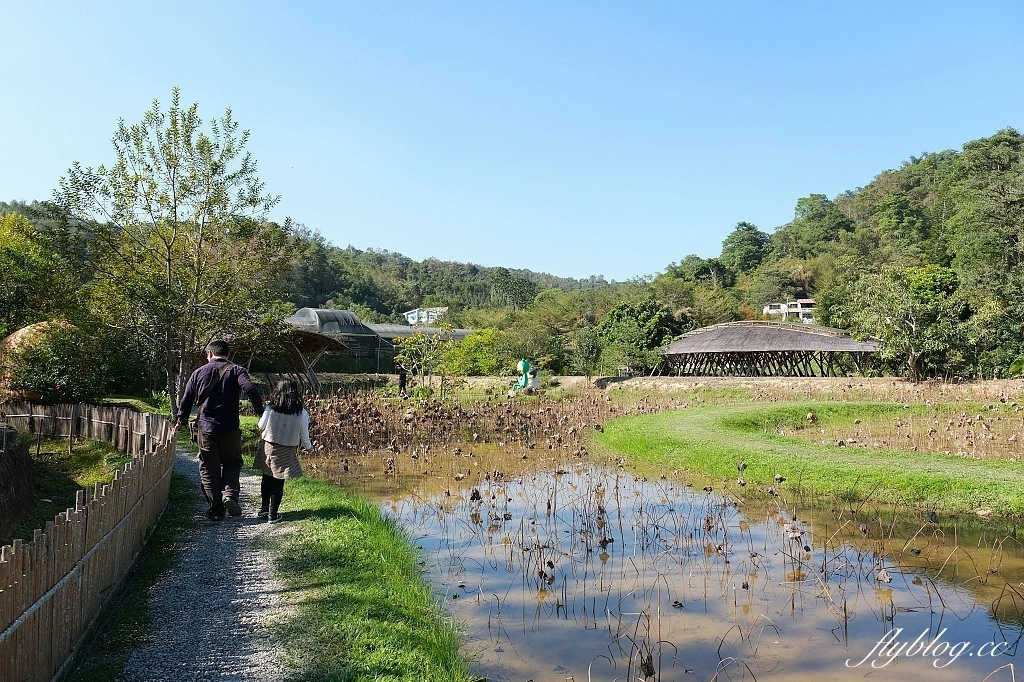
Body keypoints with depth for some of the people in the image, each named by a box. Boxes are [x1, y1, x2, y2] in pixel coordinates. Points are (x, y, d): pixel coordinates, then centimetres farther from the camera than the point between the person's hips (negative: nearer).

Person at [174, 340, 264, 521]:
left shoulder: (199, 372, 6)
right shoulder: (236, 370, -2)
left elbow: (186, 400, 10)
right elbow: (251, 390, -20)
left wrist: (181, 421, 26)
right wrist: (260, 411, -7)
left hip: (206, 429, 1)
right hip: (230, 429, -1)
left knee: (209, 470, 10)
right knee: (232, 462, 18)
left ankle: (216, 509, 11)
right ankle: (230, 493, -6)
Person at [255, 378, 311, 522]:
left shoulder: (271, 407, -6)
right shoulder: (301, 412, -6)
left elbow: (261, 426, 1)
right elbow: (304, 434, 0)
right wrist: (308, 447, 19)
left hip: (268, 447, 1)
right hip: (286, 451, -1)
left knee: (267, 478, 18)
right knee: (278, 482, 6)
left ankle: (264, 508, 24)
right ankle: (273, 514, 10)